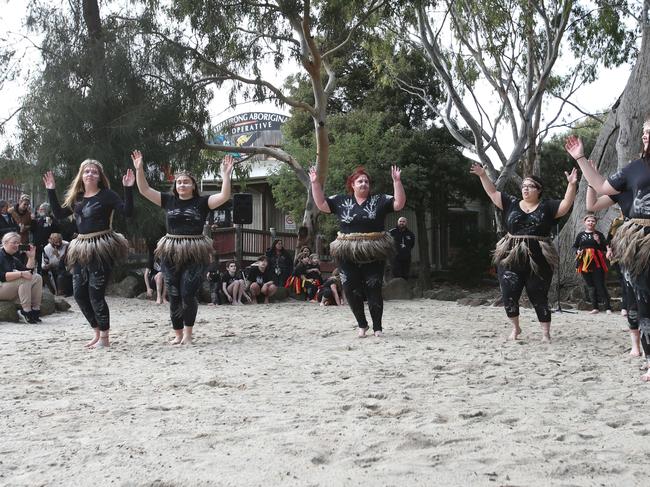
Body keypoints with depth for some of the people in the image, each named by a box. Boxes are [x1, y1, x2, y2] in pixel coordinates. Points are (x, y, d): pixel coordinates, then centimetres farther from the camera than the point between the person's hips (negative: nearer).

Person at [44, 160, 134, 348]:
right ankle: (97, 332, 22)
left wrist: (128, 188, -23)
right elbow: (59, 214, 16)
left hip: (102, 247, -7)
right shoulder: (76, 197, 13)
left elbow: (127, 212, -14)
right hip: (82, 249, 7)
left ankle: (104, 338, 7)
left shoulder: (107, 195, -5)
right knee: (79, 293, 6)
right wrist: (51, 191, 13)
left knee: (95, 293, -7)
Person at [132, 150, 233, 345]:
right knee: (174, 295, 6)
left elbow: (224, 196, -11)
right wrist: (139, 169, -5)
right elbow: (144, 190, 5)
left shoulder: (201, 202, 0)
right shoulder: (169, 200, 7)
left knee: (188, 294, -7)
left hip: (194, 253, -3)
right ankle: (178, 334, 17)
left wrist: (225, 175, -20)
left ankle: (188, 334, 6)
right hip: (171, 253, 3)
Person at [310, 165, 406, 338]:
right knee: (351, 290, 4)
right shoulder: (341, 200, 8)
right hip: (347, 253, 2)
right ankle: (362, 325, 22)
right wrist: (315, 183, -3)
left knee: (374, 290, 1)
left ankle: (377, 328, 12)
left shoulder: (379, 200, 4)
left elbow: (399, 203, -4)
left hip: (374, 253, -2)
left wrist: (397, 181, -13)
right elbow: (321, 204, 6)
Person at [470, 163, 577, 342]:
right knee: (509, 294, 1)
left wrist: (572, 185, -20)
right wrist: (483, 175, 4)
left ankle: (546, 333, 12)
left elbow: (566, 205, -8)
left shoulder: (547, 206, 3)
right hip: (511, 258, 2)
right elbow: (493, 192, 12)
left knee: (539, 296, 2)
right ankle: (515, 328, 23)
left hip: (538, 260, -2)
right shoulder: (511, 203, 10)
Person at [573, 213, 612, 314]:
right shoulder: (580, 235, 11)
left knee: (600, 285, -7)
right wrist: (577, 251, -3)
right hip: (584, 263, 3)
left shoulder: (599, 235, 5)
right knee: (590, 286, 7)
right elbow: (575, 246, 18)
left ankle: (608, 307, -3)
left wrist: (598, 242, -14)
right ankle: (595, 307, 12)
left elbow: (605, 249, 3)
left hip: (597, 263, -3)